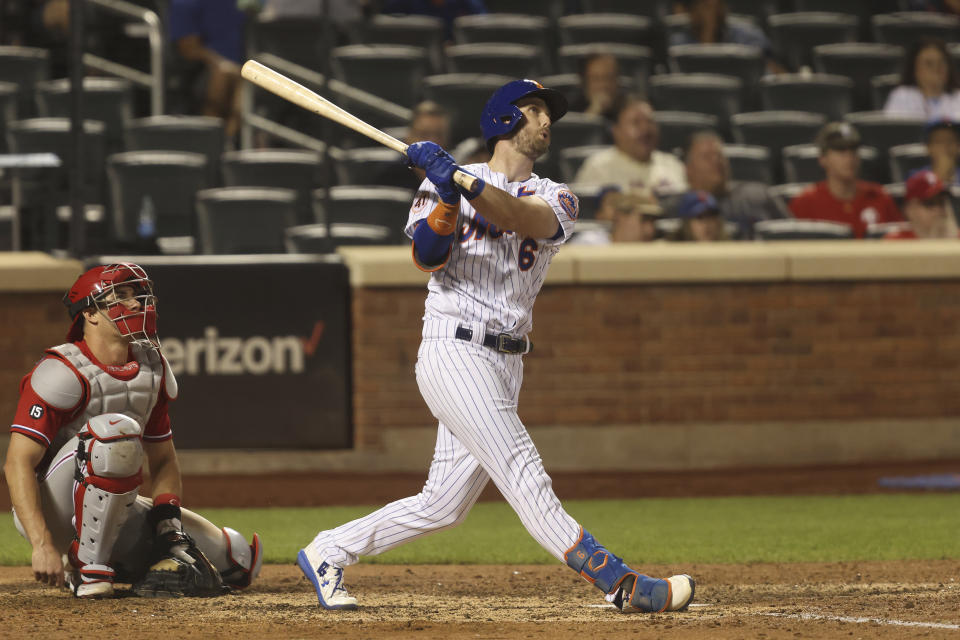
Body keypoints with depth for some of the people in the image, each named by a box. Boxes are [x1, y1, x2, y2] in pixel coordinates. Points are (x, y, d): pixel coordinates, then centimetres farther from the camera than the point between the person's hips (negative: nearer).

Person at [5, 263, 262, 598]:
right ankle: (88, 568, -24)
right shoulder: (63, 373, -17)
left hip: (111, 511, 8)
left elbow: (163, 460, 15)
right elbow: (18, 463, -24)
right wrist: (42, 545, -34)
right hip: (51, 513, -8)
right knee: (116, 431, -36)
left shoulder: (152, 369, 7)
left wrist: (167, 519, -4)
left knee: (241, 559, 0)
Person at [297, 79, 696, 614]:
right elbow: (428, 257, -9)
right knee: (525, 478, -14)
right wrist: (447, 195, -25)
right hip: (455, 353, -6)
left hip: (506, 363, 6)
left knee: (444, 505, 6)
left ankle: (328, 553, 20)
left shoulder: (556, 199, 10)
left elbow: (522, 218, -14)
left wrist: (459, 180, -29)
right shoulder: (446, 181, 5)